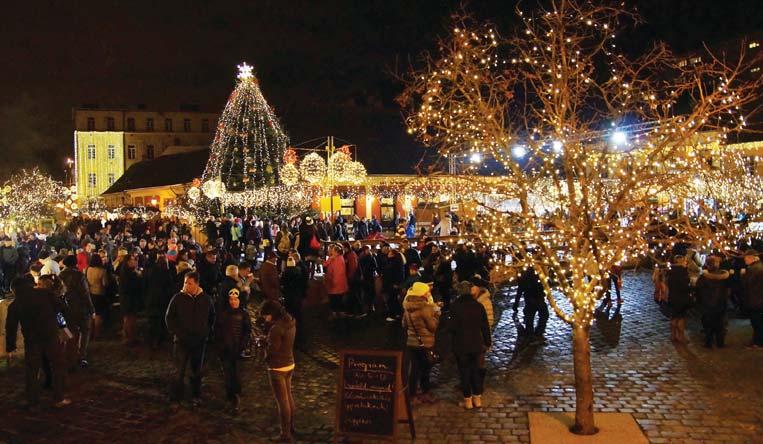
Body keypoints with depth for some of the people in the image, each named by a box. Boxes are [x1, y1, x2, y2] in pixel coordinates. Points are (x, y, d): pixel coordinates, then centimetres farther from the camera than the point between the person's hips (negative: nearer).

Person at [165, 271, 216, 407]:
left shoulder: (206, 299, -1)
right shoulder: (178, 298, -6)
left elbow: (212, 317, 13)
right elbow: (169, 317, 1)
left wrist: (208, 331, 5)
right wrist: (176, 332, -7)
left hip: (200, 341, 2)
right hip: (182, 341, -2)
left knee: (197, 371, 14)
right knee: (179, 371, -1)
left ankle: (196, 396, 27)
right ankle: (175, 398, 11)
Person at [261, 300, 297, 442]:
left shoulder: (276, 328, -26)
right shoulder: (290, 322, 1)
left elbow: (272, 350, -20)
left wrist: (266, 358, 1)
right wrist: (269, 323, 0)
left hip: (278, 368, -9)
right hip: (289, 364, 9)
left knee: (282, 401, 2)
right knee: (289, 397, 22)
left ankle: (285, 434, 13)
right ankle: (291, 427, 36)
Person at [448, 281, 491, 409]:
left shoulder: (455, 306, -17)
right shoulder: (478, 306, -6)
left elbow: (451, 327, -17)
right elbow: (485, 326, -1)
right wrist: (487, 342, 11)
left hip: (461, 345, -3)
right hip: (476, 344, 3)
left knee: (464, 371, 10)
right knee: (475, 370, 18)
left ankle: (468, 399, 16)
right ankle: (477, 398, 25)